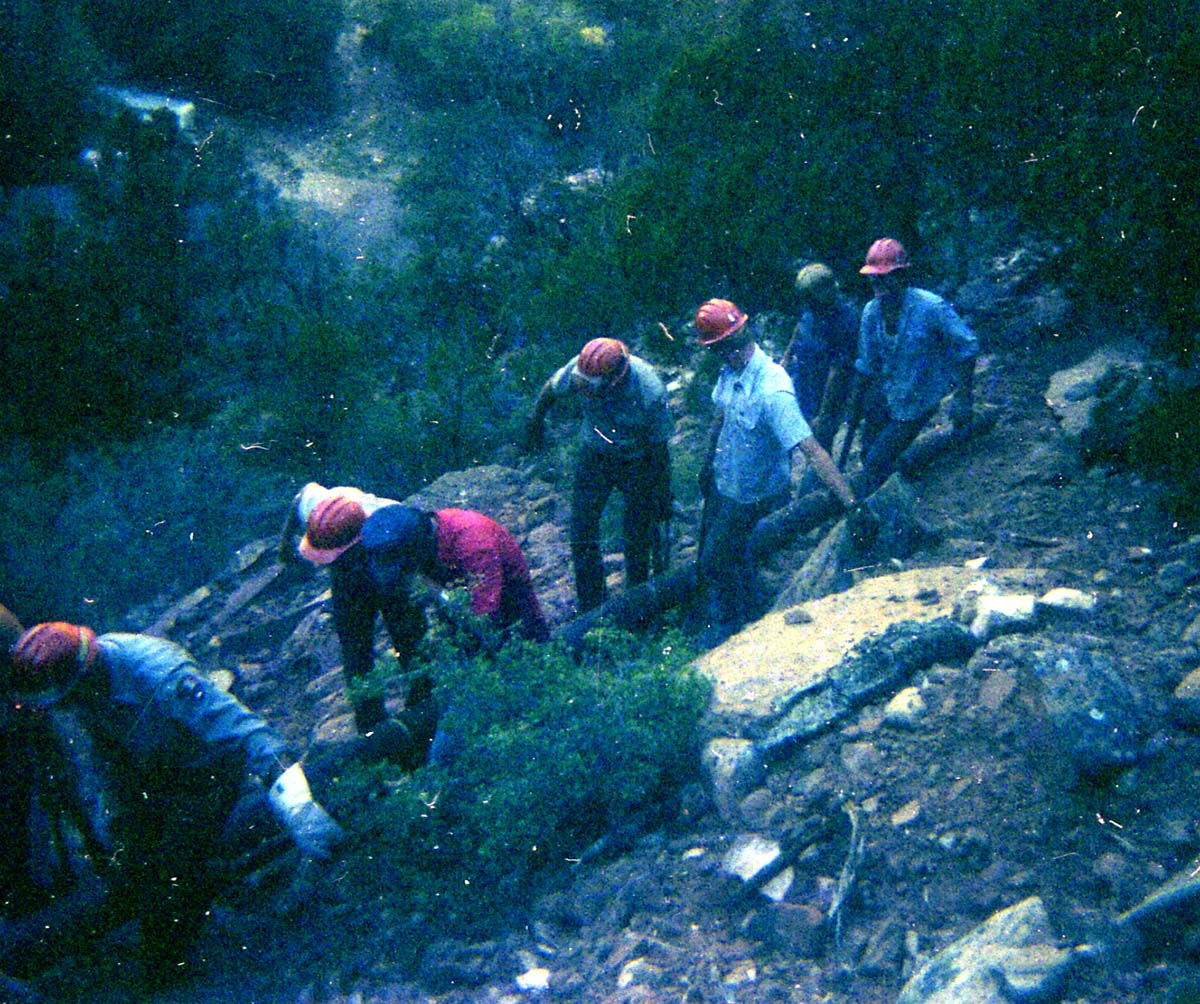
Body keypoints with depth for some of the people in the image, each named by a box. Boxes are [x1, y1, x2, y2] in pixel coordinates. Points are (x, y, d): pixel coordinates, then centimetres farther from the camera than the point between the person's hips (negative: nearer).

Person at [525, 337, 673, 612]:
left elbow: (660, 449, -20)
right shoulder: (580, 368, -27)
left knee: (638, 537, 7)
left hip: (638, 463, -3)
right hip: (594, 454, 3)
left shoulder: (650, 392, -34)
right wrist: (536, 422, 14)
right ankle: (589, 609, 20)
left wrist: (663, 496, -11)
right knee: (582, 531, 4)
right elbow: (550, 389, -3)